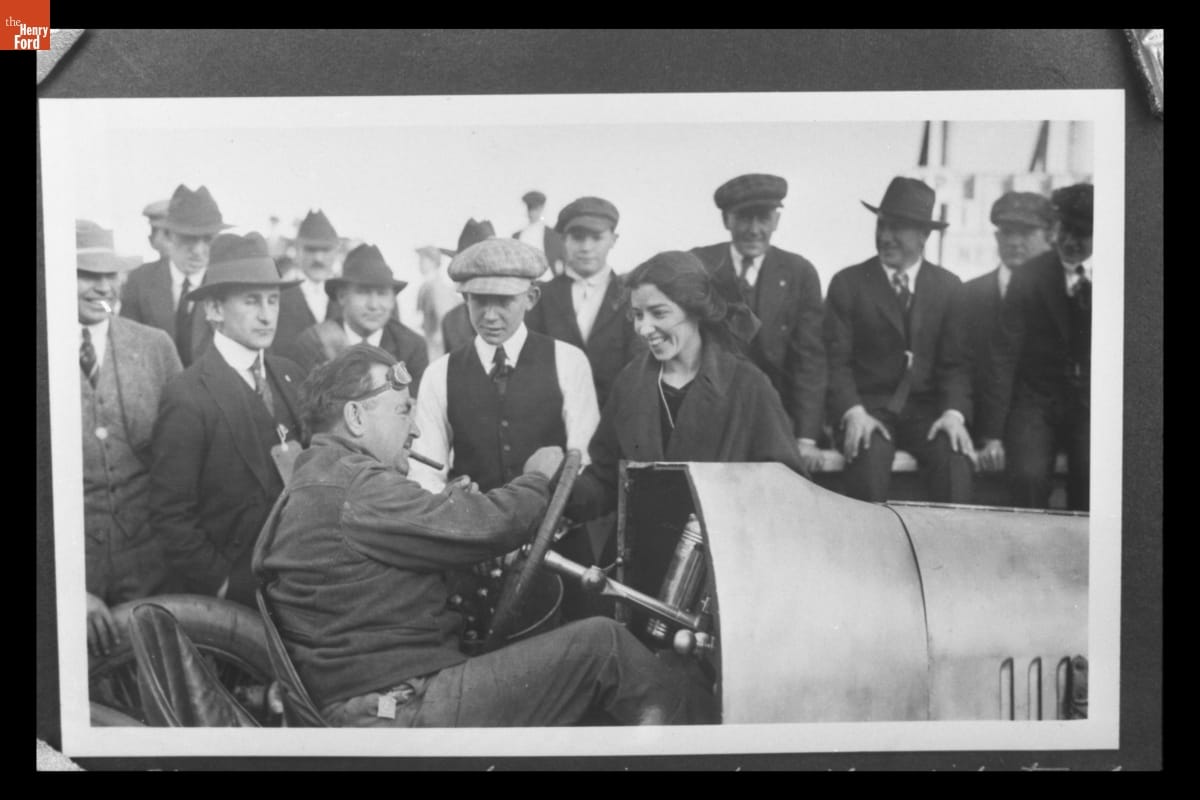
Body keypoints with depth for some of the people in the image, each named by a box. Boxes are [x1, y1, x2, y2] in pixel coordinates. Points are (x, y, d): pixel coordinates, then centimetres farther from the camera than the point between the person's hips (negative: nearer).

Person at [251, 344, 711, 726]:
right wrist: (537, 477, -2)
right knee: (601, 643, -9)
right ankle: (701, 722, 9)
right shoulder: (353, 487, -17)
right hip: (401, 709, -10)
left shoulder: (321, 480, 17)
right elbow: (485, 527, -20)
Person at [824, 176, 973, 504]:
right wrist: (854, 412, -18)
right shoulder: (848, 283, 3)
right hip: (867, 406, -1)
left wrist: (953, 412, -13)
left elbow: (955, 362, 5)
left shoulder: (948, 286, 9)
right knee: (869, 460, -32)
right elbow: (837, 360, -2)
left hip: (926, 409, 2)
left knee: (955, 459, -28)